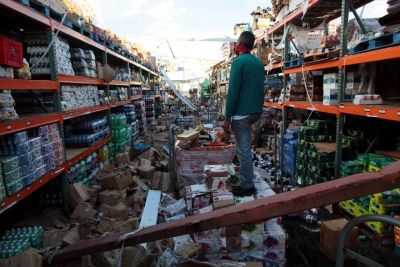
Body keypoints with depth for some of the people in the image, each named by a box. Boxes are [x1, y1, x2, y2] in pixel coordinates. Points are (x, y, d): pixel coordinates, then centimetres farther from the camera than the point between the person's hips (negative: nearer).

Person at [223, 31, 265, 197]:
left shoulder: (238, 62, -12)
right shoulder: (259, 63, 11)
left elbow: (232, 92, -17)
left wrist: (227, 118, -13)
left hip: (242, 113, -8)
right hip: (256, 112, 8)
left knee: (244, 150, 0)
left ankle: (247, 186, 11)